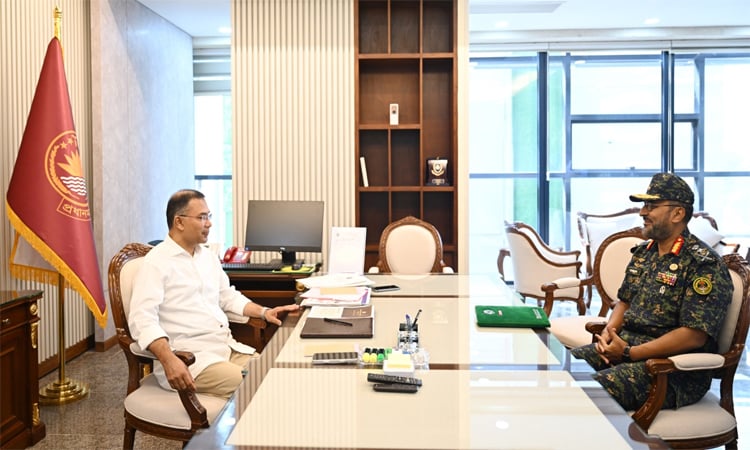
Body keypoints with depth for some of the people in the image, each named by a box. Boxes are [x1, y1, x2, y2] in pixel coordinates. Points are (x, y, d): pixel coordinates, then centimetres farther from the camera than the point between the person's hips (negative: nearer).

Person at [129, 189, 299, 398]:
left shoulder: (208, 256, 17)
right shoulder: (156, 263, -8)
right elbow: (142, 319, -18)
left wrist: (264, 312, 13)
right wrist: (168, 361, -32)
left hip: (228, 348, 8)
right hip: (189, 357, -7)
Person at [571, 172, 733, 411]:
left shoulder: (704, 265, -14)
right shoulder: (643, 253, 12)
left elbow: (694, 336, -19)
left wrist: (629, 353, -18)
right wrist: (608, 333, -1)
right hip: (625, 345, 8)